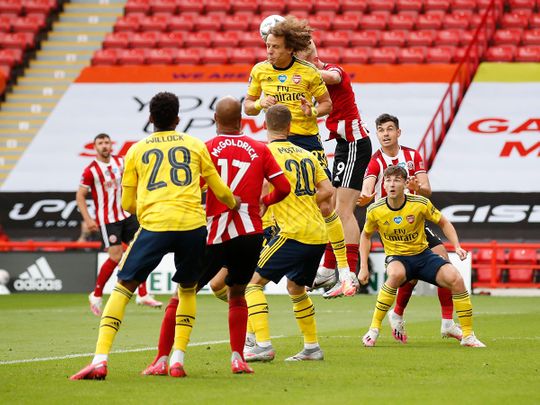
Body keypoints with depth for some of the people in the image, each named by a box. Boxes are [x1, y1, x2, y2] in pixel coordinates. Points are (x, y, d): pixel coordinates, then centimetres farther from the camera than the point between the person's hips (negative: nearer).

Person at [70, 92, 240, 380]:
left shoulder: (137, 150, 15)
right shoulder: (195, 145, 16)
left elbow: (127, 204, 18)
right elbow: (220, 191, 22)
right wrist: (234, 204, 45)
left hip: (154, 225, -1)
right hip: (193, 224, 1)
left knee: (123, 288, 7)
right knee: (188, 290, 22)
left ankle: (100, 359, -7)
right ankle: (178, 359, 10)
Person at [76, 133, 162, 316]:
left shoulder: (120, 162, 5)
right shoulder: (91, 170, -11)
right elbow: (80, 196, -9)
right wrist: (87, 219, -17)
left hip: (126, 215, 6)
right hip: (107, 219, -6)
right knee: (116, 257, -12)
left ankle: (143, 295, 10)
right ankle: (96, 296, 4)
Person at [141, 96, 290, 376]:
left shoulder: (207, 149, -2)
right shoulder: (259, 149, 6)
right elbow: (283, 187, 5)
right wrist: (264, 201, 24)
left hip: (215, 236, -2)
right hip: (251, 234, 2)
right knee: (237, 295, 20)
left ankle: (161, 360, 2)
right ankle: (237, 358, 8)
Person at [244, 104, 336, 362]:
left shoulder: (267, 153, -4)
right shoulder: (306, 154, 16)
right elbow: (327, 190, 10)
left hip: (294, 233, -7)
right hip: (318, 234, 7)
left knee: (254, 282, 0)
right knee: (296, 288, 25)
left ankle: (263, 345, -12)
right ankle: (312, 348, 26)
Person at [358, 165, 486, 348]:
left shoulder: (420, 203, -13)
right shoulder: (375, 211, -10)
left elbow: (443, 223, 3)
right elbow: (366, 235, 9)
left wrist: (457, 247, -11)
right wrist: (363, 268, 4)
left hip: (422, 253, 1)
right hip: (396, 257, -1)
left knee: (455, 278, -23)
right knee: (396, 274, -39)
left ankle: (468, 336, -10)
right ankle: (374, 329, -26)